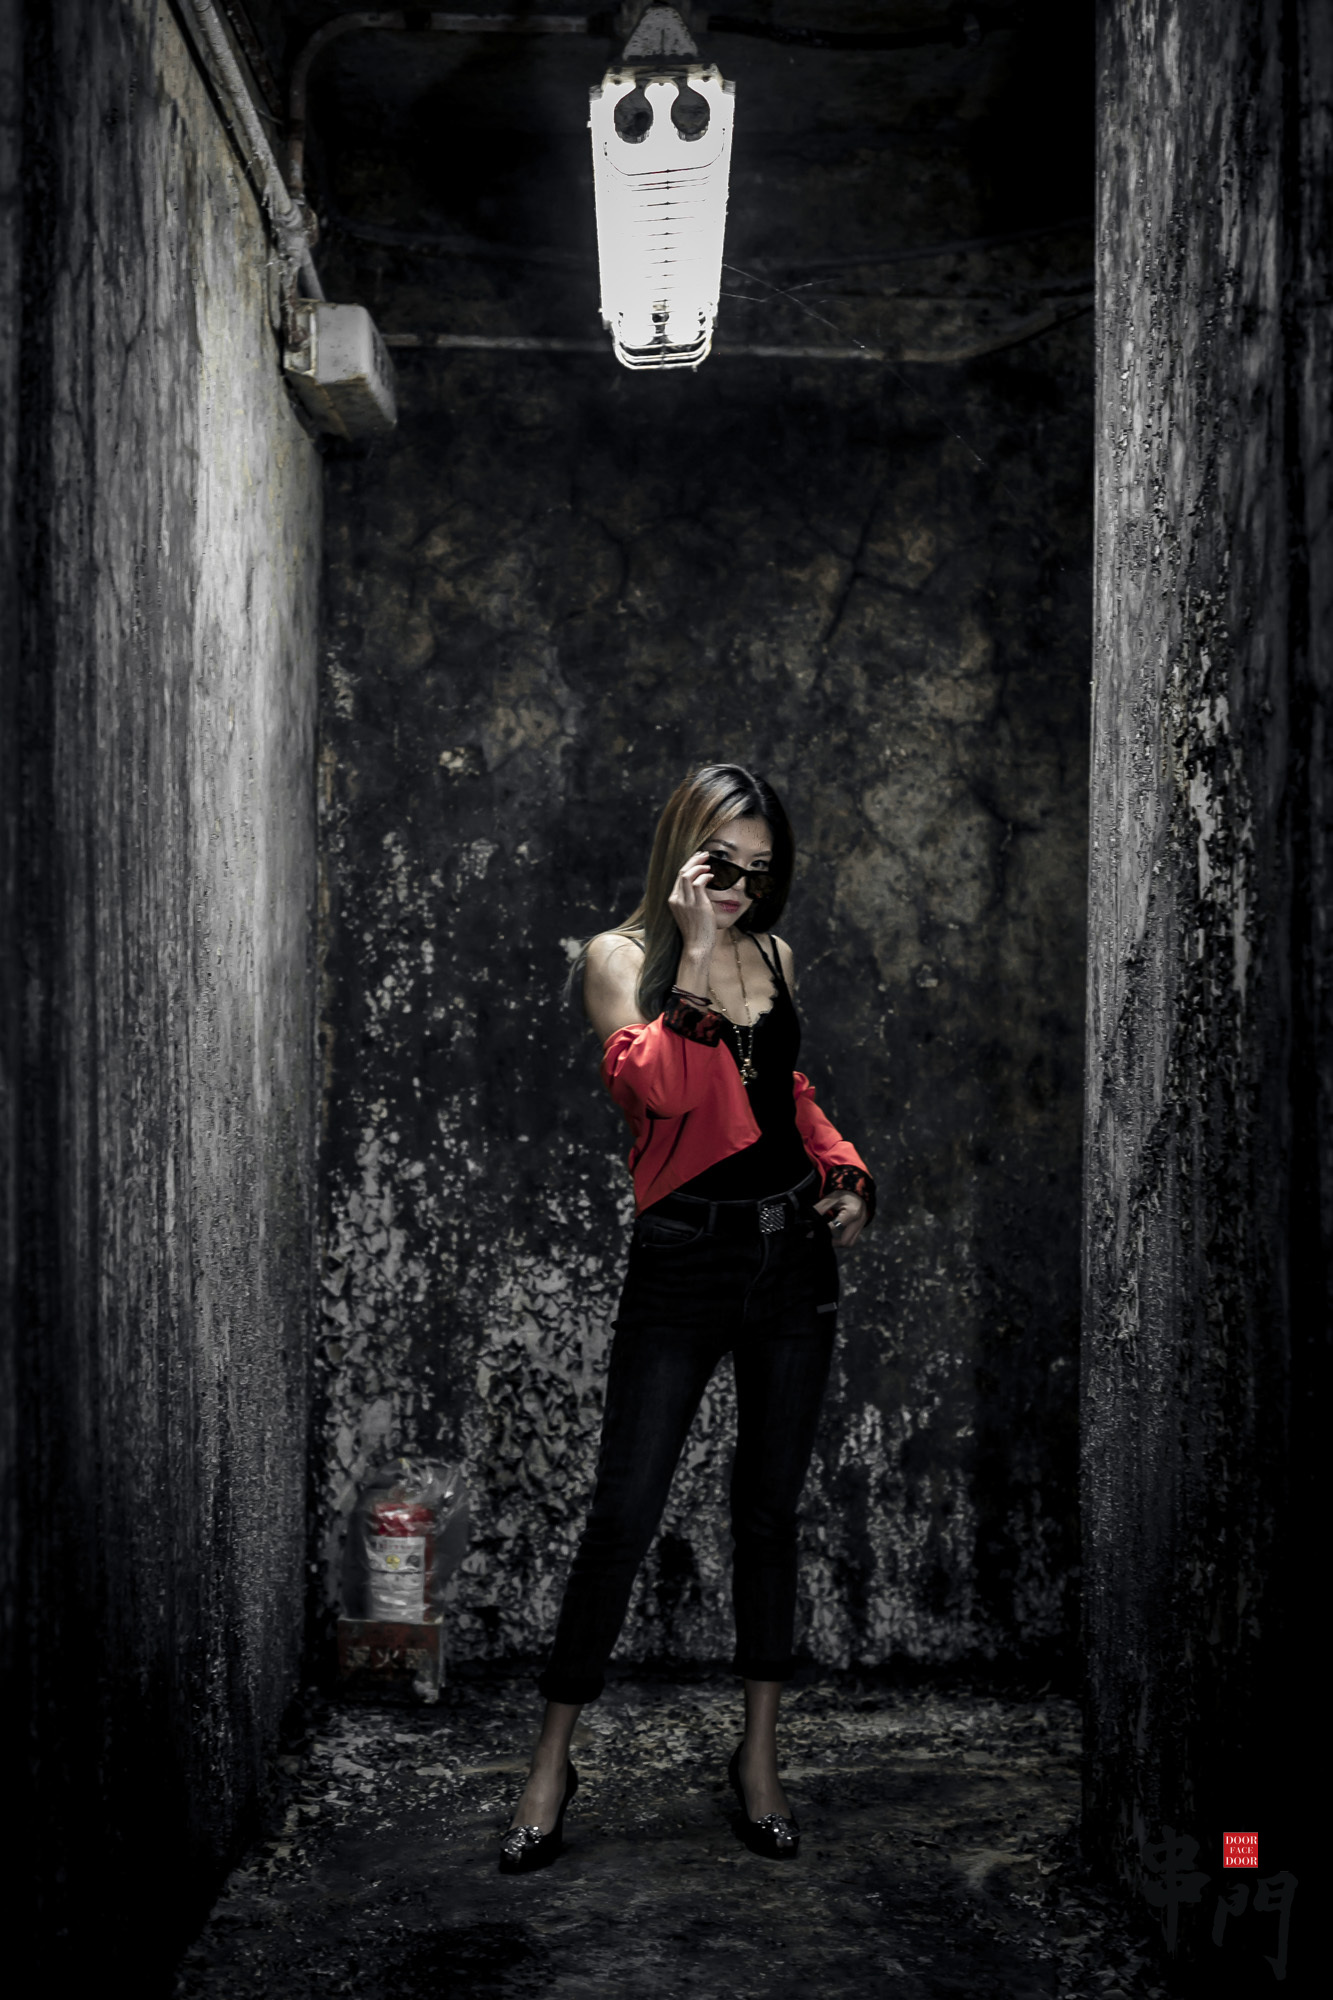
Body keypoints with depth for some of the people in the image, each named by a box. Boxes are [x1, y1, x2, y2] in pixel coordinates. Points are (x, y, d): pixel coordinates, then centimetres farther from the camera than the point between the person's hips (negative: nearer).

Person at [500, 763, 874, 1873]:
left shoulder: (775, 957, 10)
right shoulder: (621, 957, -3)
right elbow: (664, 1088, -20)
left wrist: (846, 1172, 9)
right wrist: (695, 953, -20)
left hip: (793, 1253, 4)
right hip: (683, 1261, -4)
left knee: (770, 1510, 11)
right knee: (623, 1516, -3)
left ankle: (760, 1755, 24)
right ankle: (553, 1762, 12)